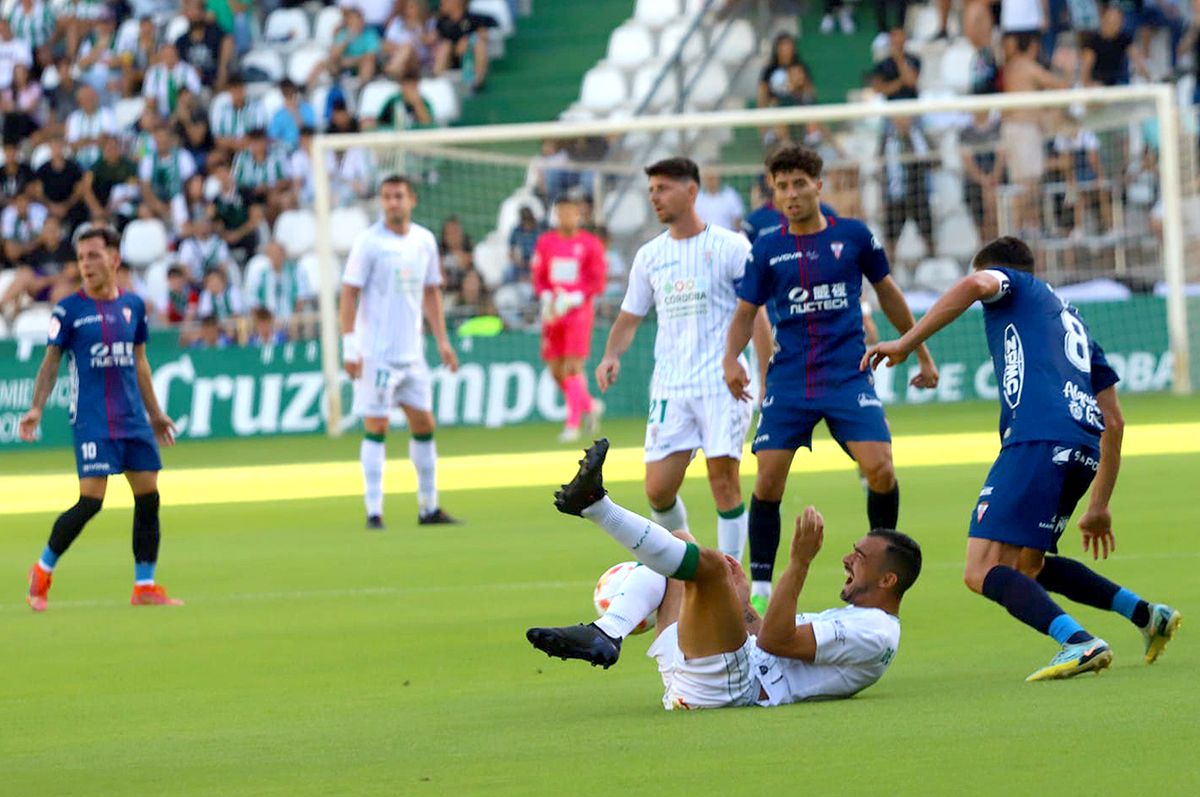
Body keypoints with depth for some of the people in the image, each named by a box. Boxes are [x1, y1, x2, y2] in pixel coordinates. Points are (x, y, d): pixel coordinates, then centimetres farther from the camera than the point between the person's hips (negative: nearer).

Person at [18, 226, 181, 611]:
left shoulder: (133, 305, 9)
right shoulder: (69, 309, -3)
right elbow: (51, 362, -1)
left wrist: (155, 413, 22)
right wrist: (36, 408, -13)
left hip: (133, 420, 5)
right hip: (91, 420, -5)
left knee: (148, 498, 0)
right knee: (90, 501, -12)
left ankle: (145, 586, 8)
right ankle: (42, 570, 6)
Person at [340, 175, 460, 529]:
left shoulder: (425, 241, 8)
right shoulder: (369, 242, -8)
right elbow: (349, 293, -10)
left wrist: (442, 340, 13)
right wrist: (350, 346, -16)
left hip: (412, 351, 6)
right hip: (376, 351, -6)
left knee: (423, 424, 9)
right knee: (375, 427, -6)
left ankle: (428, 507, 18)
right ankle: (373, 511, -3)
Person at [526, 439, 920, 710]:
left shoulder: (874, 634, -8)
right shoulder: (852, 620, 24)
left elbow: (775, 640, -19)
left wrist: (800, 562, -19)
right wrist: (742, 602, 31)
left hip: (725, 687, -11)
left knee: (708, 562, -26)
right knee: (679, 543, 18)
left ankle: (593, 503, -26)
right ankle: (605, 636, -7)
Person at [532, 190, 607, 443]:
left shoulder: (590, 244, -2)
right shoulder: (545, 242, 8)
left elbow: (598, 283, -3)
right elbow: (538, 278, 10)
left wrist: (572, 300, -15)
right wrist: (547, 298, -9)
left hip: (578, 311, -4)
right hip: (553, 314, 4)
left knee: (573, 367, -12)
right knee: (556, 370, 5)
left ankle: (573, 424, -9)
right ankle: (590, 405, 26)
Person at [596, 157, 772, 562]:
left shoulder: (730, 247, -2)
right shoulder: (649, 256, 11)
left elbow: (755, 316, -1)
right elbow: (629, 318, 18)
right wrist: (611, 356, -2)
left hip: (723, 386, -4)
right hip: (670, 388, 4)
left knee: (724, 483, -9)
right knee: (658, 490, -3)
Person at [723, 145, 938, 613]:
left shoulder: (854, 236, 2)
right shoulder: (766, 250, 4)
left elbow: (887, 294, 15)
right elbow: (746, 311, 9)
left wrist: (922, 355, 20)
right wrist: (731, 357, -12)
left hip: (847, 376, -1)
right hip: (788, 381, 1)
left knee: (880, 470, -15)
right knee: (768, 481, -8)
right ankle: (760, 589, 5)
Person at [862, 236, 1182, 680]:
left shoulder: (1013, 285, 18)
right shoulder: (1073, 323, 36)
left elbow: (976, 284, -10)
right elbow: (1114, 423, 33)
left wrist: (906, 343, -8)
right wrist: (1099, 506, 38)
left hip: (1037, 440, -8)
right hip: (1083, 449, 8)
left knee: (983, 573, -12)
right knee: (1027, 565, 25)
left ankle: (1079, 643, -31)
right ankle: (1146, 615, 18)